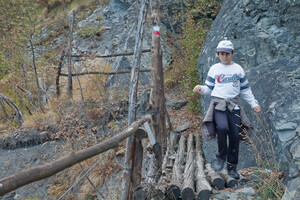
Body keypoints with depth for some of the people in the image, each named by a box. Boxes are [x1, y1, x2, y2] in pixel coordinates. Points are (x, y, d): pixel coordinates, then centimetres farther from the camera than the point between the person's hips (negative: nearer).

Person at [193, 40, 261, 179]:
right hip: (217, 103, -2)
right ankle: (221, 156, -5)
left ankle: (232, 167, 12)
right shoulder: (214, 69, 9)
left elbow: (245, 89, 18)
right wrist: (200, 89, -10)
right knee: (222, 127, -29)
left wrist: (253, 103, 13)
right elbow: (209, 88, 11)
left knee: (235, 136, -2)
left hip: (233, 105, 2)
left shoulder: (238, 69, 12)